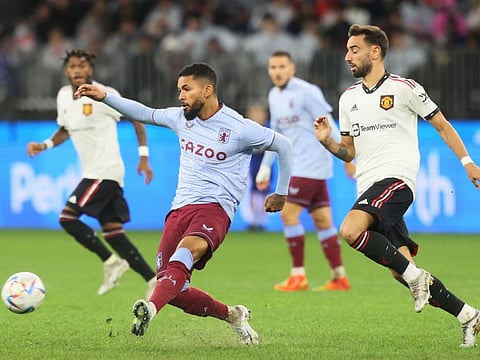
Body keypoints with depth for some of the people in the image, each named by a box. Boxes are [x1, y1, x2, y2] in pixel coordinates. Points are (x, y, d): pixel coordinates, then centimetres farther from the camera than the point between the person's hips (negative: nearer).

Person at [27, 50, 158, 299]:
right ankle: (153, 280, 8)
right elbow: (65, 130, 25)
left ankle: (111, 262, -7)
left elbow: (136, 118, -4)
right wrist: (45, 145, 7)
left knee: (67, 217, -15)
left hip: (105, 171, -8)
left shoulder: (104, 95, -12)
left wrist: (144, 157, -7)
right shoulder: (64, 96, 9)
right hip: (92, 173, 8)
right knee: (112, 231, 5)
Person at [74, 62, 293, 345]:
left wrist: (281, 193, 15)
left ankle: (151, 309, -61)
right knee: (175, 291, -7)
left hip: (214, 208, -6)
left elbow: (283, 146, 6)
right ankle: (233, 315, 18)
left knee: (187, 250, -39)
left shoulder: (238, 128, -5)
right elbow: (145, 113, 27)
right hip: (179, 210, 6)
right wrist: (104, 97, 18)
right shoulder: (181, 118, 12)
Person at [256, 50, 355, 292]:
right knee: (322, 220, 8)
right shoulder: (274, 96, 13)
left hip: (311, 163, -8)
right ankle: (339, 277, 10)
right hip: (297, 167, 8)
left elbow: (327, 125, -14)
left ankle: (298, 276, -8)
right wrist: (265, 166, 19)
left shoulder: (306, 92, -12)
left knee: (288, 213, -12)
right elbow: (276, 133, 23)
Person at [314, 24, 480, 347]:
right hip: (368, 188, 7)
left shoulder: (404, 88, -1)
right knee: (402, 271, -4)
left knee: (350, 230, -31)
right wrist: (327, 142, 3)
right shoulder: (348, 98, 17)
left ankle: (414, 274, -18)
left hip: (396, 178, -6)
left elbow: (442, 125, 6)